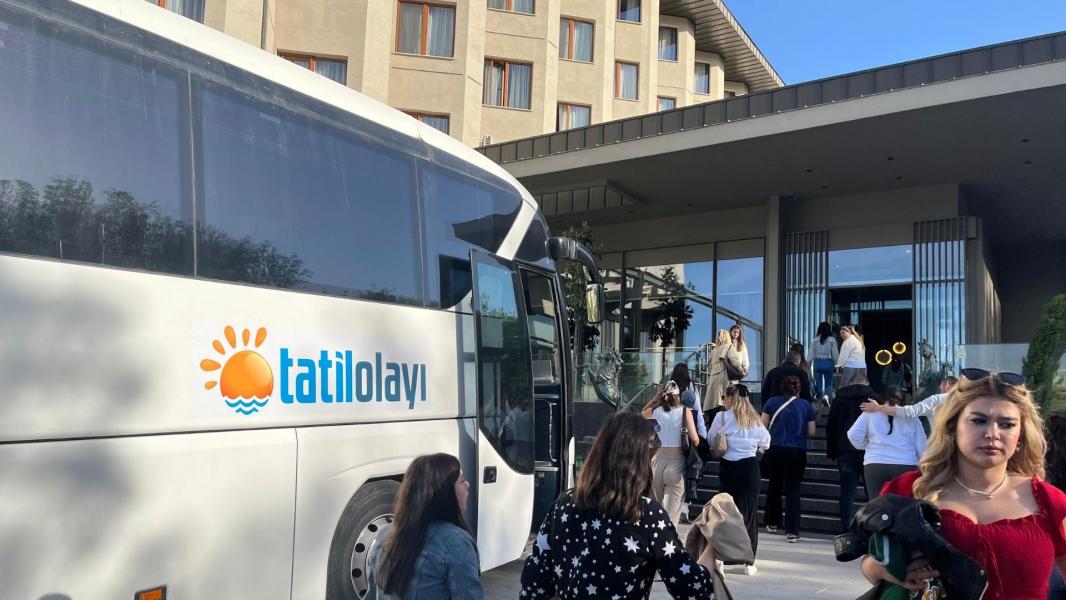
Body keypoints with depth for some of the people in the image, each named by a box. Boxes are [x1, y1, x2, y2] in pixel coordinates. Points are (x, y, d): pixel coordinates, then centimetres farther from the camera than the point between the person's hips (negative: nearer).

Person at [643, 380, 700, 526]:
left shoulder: (654, 411, 4)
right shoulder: (685, 412, -2)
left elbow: (641, 414, 27)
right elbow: (695, 439, -8)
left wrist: (656, 399, 18)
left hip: (656, 461, 3)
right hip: (677, 462, -3)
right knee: (671, 513, -4)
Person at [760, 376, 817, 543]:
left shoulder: (772, 402, 1)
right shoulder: (806, 405, 1)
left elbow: (763, 426, 2)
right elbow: (811, 432, 4)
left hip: (775, 449, 1)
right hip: (797, 452, -1)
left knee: (774, 486, 19)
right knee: (792, 490, 1)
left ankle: (772, 523, 31)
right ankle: (792, 531, -5)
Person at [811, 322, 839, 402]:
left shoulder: (815, 340, 0)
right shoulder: (832, 340, -4)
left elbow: (811, 354, 2)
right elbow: (835, 354, -4)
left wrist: (809, 364, 10)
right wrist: (836, 364, 9)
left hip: (817, 362, 1)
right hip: (828, 363, -1)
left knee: (818, 383, 12)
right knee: (828, 383, 8)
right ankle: (826, 395, -16)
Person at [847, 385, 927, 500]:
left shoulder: (871, 412, 9)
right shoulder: (911, 417, 12)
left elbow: (854, 434, 1)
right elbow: (922, 447, 10)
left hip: (875, 466, 0)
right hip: (906, 467, 0)